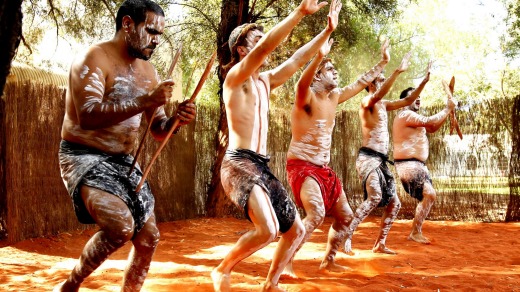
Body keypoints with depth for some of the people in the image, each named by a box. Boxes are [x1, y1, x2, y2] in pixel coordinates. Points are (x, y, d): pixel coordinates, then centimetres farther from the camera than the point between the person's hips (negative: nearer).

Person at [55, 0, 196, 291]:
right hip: (84, 157, -8)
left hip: (124, 161, 8)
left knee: (149, 237, 7)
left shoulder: (148, 71, 9)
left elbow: (158, 129, 10)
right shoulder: (94, 58, -14)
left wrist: (177, 119, -13)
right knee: (121, 226, -28)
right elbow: (87, 115, -28)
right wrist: (145, 102, -32)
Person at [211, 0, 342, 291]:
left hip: (262, 167, 9)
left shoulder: (265, 81, 19)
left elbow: (297, 60, 22)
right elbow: (265, 48, -20)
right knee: (268, 230, -26)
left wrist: (328, 30, 16)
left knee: (296, 230, 10)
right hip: (239, 164, -9)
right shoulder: (236, 77, -5)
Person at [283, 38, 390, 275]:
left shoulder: (334, 97, 9)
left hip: (324, 169, 9)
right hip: (301, 166, -9)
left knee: (345, 216, 13)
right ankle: (285, 263, -24)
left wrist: (383, 62, 27)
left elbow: (360, 84, 24)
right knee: (316, 214, -29)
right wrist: (319, 57, -55)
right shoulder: (307, 97, -15)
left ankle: (328, 261, 29)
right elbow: (301, 85, -40)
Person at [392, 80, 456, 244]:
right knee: (429, 195, -16)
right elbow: (430, 122, -21)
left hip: (416, 165, 11)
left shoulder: (412, 117, 22)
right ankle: (415, 233, -11)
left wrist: (447, 112, 10)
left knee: (429, 196, 12)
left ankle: (416, 232, 15)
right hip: (409, 165, -11)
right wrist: (447, 109, -10)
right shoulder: (406, 115, -12)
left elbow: (432, 128, 21)